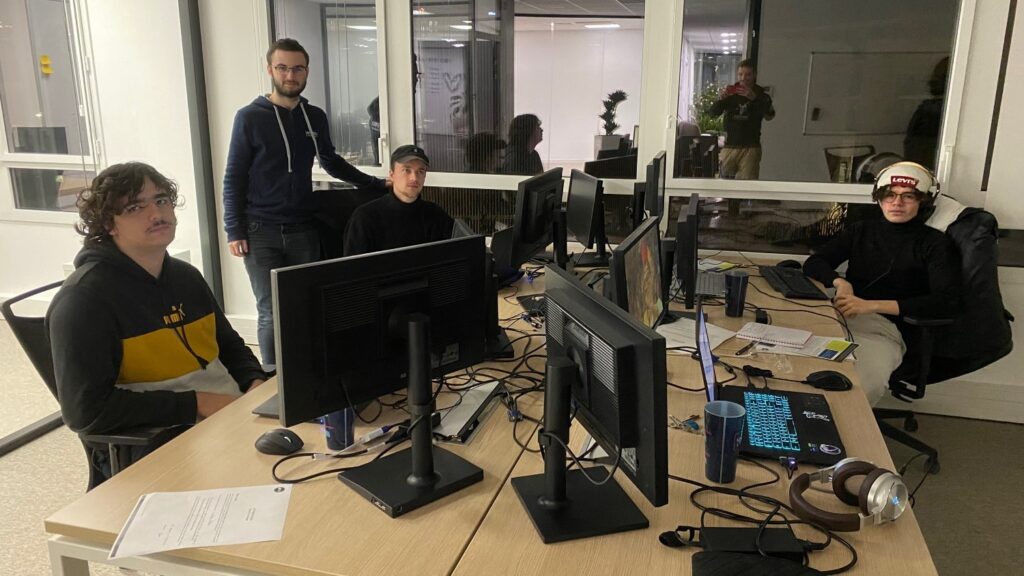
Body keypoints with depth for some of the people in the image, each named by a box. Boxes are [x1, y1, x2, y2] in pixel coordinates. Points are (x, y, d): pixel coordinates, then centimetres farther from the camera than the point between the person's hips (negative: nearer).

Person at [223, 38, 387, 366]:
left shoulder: (316, 118, 8)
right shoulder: (249, 118, -3)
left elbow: (331, 162, 22)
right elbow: (233, 178, -2)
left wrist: (375, 184, 16)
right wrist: (234, 231, -8)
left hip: (303, 229, 3)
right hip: (261, 231, -3)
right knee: (272, 312, -5)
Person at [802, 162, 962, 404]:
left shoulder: (935, 244, 9)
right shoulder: (862, 230, 21)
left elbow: (947, 302, -5)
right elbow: (813, 263, 18)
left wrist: (872, 305, -14)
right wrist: (839, 282, -7)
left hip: (885, 327, -3)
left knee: (865, 388, -38)